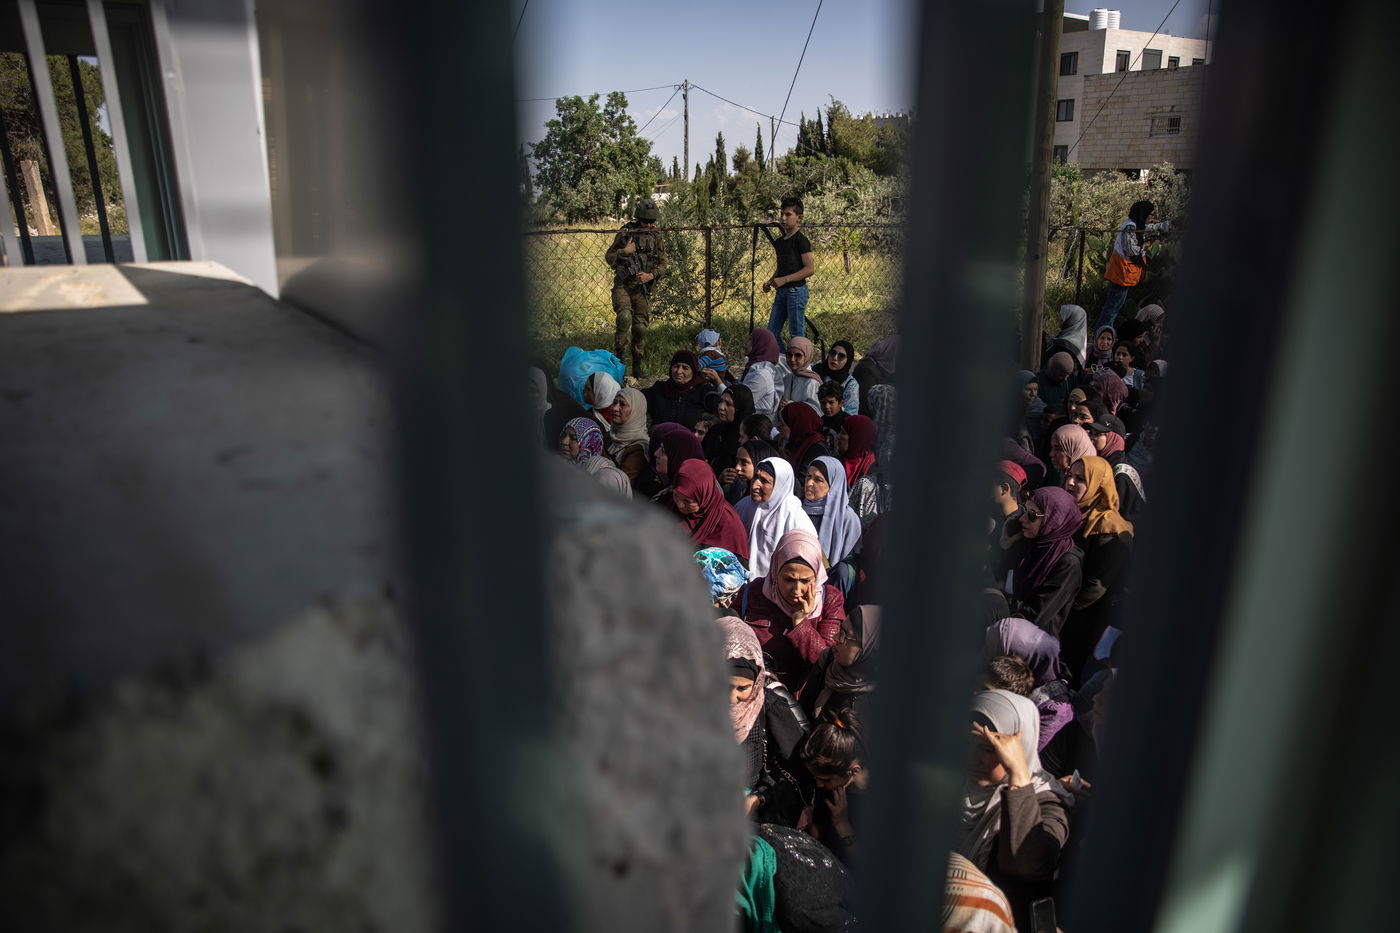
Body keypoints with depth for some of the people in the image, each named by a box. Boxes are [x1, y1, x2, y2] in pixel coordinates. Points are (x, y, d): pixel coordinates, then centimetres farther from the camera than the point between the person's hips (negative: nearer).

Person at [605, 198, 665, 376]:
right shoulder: (625, 233, -2)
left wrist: (651, 275, -7)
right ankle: (620, 354, -12)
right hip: (623, 285, -3)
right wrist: (624, 251, -14)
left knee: (640, 327, 4)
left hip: (643, 287, 3)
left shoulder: (656, 237, 8)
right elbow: (608, 257, 2)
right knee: (625, 317, -28)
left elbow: (663, 263, 10)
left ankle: (637, 366, 15)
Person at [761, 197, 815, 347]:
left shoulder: (801, 240, -9)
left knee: (796, 333, -4)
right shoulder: (779, 241, 16)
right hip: (781, 291, 8)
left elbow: (810, 268, -16)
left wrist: (784, 280, -20)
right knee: (772, 331, 7)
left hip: (796, 290, -8)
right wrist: (770, 281, 6)